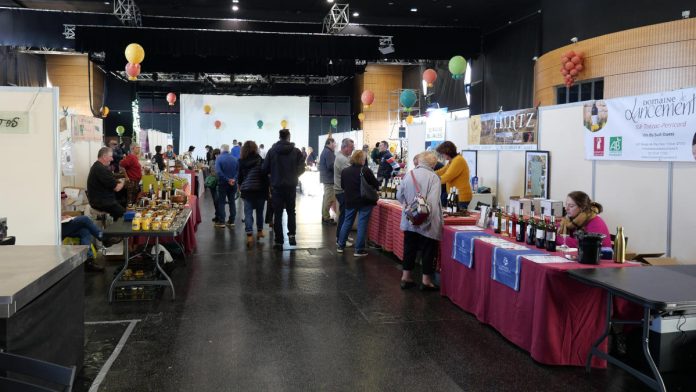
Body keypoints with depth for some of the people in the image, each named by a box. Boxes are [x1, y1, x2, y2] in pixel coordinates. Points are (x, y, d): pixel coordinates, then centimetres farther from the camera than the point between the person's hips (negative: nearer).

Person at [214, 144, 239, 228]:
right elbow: (238, 171, -4)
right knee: (232, 202, 12)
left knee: (221, 202, 4)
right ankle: (232, 221, 15)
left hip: (223, 183, -4)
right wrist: (234, 179, -12)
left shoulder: (219, 158, -10)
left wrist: (227, 180, -17)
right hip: (233, 184, 4)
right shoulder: (235, 159, 1)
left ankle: (221, 222, 3)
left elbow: (218, 171, -20)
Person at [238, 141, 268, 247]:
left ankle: (249, 234, -14)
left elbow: (240, 177, 8)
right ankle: (259, 231, 26)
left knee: (248, 213, -1)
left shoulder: (241, 162, -1)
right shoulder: (260, 161, -6)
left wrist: (241, 188, 24)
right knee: (259, 211, 15)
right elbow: (265, 176, -4)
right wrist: (267, 190, 5)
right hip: (259, 190, -1)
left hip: (246, 190, 1)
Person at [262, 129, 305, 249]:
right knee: (291, 211, 17)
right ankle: (291, 234, 3)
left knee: (277, 213, 5)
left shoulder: (272, 151, -5)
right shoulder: (296, 151, -4)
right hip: (291, 186, 1)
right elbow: (301, 168, -4)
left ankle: (278, 241, 4)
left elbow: (265, 169, -4)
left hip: (276, 186, -1)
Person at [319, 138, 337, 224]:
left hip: (326, 178, 11)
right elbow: (331, 166, -24)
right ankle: (326, 218, -6)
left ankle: (324, 216, 23)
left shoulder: (325, 151, 17)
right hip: (329, 179, -11)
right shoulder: (328, 152, -17)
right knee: (329, 199, -8)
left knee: (326, 198, 16)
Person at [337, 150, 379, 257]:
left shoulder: (345, 171, 0)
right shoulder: (366, 171, -14)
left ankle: (340, 246, 23)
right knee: (362, 224, 1)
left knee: (347, 222, 17)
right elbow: (376, 184, -8)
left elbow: (342, 186, 10)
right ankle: (359, 250, 3)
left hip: (350, 201, 5)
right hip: (365, 201, -5)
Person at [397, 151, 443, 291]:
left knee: (409, 247, 15)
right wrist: (431, 220, -16)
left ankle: (406, 277, 22)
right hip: (426, 221, -5)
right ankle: (426, 280, 12)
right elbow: (433, 201, -21)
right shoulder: (433, 177, -13)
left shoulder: (408, 175, 1)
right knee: (428, 249, 7)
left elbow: (399, 196, 9)